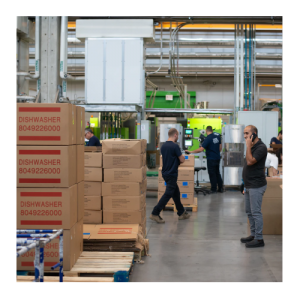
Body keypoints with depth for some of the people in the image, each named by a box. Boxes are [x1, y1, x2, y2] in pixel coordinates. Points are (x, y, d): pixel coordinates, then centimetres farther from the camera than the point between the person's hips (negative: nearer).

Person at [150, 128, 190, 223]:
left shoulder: (163, 146, 7)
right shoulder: (175, 146, -18)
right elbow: (182, 160, -12)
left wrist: (177, 160, 11)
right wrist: (182, 156, 9)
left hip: (165, 172, 9)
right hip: (172, 174, -9)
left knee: (176, 193, 17)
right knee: (168, 194, -5)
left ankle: (181, 213, 24)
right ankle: (155, 214, -7)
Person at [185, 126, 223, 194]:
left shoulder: (208, 139, -20)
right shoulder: (217, 136, 2)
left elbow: (201, 149, -24)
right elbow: (220, 147, 11)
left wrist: (191, 152, -18)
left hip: (211, 159, -7)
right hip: (217, 158, 7)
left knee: (212, 174, 2)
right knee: (217, 173, 15)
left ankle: (213, 189, 7)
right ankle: (220, 188, 18)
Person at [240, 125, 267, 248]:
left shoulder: (261, 147, -16)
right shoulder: (252, 146, 14)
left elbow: (250, 161, -26)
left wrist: (248, 146, -21)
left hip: (256, 186, -10)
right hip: (249, 186, 10)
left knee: (256, 212, -7)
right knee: (249, 212, 15)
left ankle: (259, 239, -2)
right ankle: (253, 235, 24)